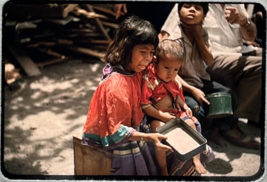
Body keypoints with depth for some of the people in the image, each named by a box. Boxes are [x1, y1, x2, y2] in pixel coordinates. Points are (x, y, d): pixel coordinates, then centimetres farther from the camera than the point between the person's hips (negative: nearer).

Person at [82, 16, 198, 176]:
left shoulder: (135, 71, -4)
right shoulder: (116, 85, -28)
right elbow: (116, 132, -26)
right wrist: (147, 137, -34)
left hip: (135, 132, 8)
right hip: (121, 144, -8)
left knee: (176, 152, 13)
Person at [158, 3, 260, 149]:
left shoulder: (202, 33, 4)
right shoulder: (172, 36, -16)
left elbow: (210, 62, -5)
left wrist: (198, 36, -11)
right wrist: (192, 90, -24)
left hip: (202, 80, 7)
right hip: (181, 85, -7)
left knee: (230, 96, -2)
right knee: (196, 108, -30)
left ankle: (220, 129, 18)